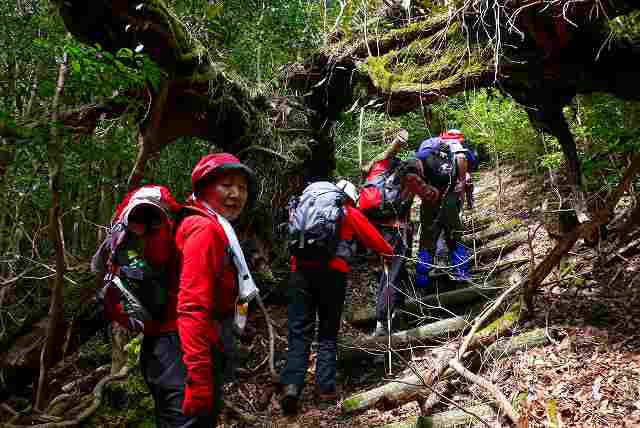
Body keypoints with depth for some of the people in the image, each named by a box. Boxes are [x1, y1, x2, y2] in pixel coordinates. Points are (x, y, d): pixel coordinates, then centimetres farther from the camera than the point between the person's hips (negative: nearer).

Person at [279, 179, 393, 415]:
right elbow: (375, 241, 17)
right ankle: (326, 389, 7)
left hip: (300, 269, 2)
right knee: (328, 334, 10)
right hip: (332, 271, -2)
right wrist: (390, 252, 36)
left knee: (299, 332, 5)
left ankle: (292, 385, -10)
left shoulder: (304, 204, 23)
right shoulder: (350, 213, 13)